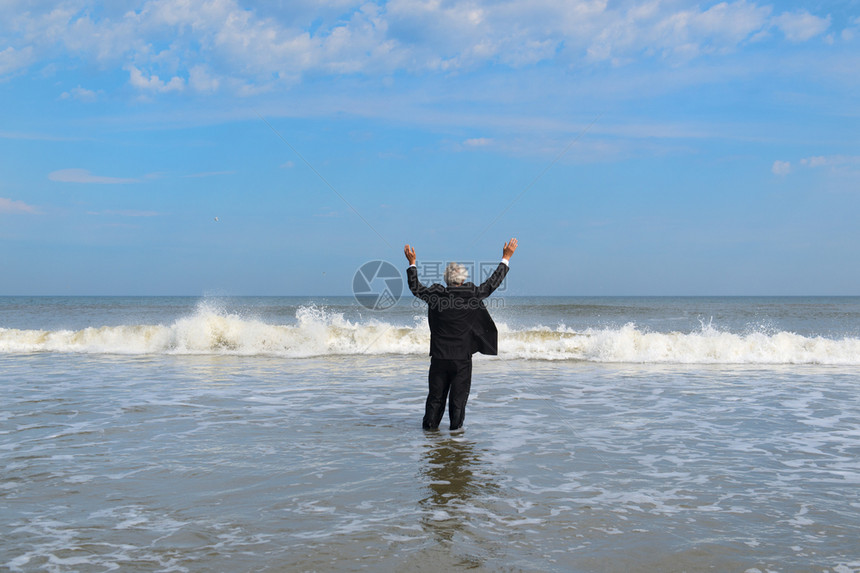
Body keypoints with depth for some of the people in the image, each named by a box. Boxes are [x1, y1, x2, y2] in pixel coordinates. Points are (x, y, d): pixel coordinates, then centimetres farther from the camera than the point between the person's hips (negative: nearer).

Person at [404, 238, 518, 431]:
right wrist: (506, 258, 10)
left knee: (436, 395, 12)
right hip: (462, 357, -2)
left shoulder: (437, 294, -5)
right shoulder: (471, 294, -9)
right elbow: (493, 283, 1)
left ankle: (430, 425, 17)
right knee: (459, 395, 7)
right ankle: (456, 427, 11)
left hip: (439, 356, 2)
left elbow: (415, 287, 10)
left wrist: (412, 263, 20)